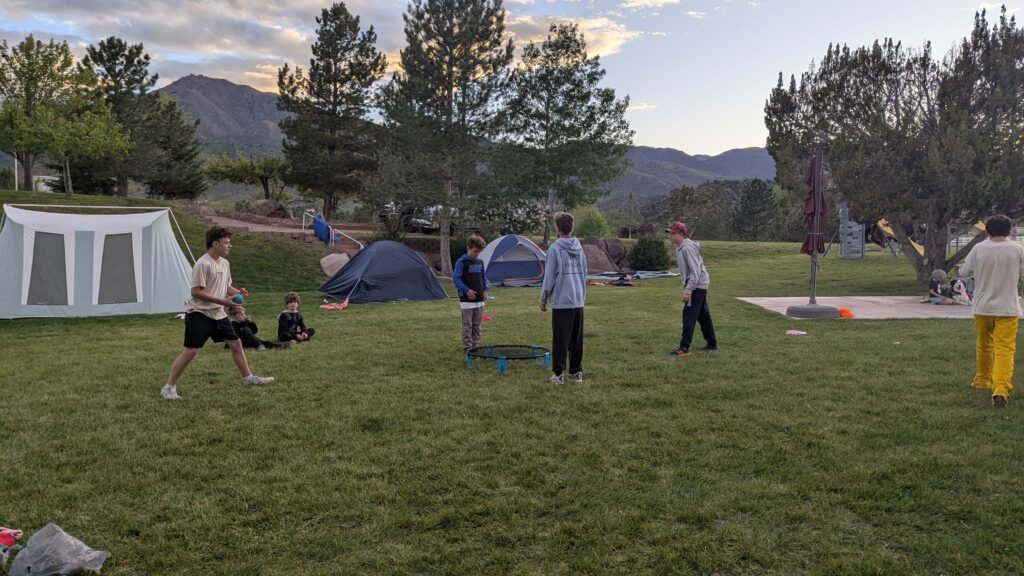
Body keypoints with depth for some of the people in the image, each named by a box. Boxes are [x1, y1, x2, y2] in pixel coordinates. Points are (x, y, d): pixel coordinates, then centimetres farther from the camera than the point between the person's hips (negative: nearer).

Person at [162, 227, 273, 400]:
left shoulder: (225, 263, 8)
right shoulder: (203, 264, -18)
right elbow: (196, 292, -21)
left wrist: (237, 292, -4)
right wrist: (222, 301, -24)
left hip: (218, 314, 8)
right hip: (199, 314, -8)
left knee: (236, 343, 12)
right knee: (190, 351, -9)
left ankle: (248, 377, 26)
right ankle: (169, 387, 2)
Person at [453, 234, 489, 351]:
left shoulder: (480, 262, 11)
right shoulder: (461, 262, -10)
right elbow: (456, 279, -13)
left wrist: (485, 290, 6)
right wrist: (466, 290, -18)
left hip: (479, 299, 6)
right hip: (467, 299, -6)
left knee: (477, 324, 12)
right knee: (467, 324, -2)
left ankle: (476, 344, 20)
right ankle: (467, 346, 4)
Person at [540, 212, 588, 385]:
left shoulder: (555, 249, -9)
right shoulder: (579, 248, 8)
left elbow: (549, 277, -8)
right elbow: (584, 274, 14)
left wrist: (543, 299, 1)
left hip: (561, 301, -5)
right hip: (579, 300, 5)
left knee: (560, 339, -1)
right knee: (576, 339, 11)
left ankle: (558, 373, 1)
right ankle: (576, 372, 16)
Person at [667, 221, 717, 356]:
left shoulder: (687, 248, -20)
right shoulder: (680, 248, 11)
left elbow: (695, 271, -24)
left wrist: (688, 291, -25)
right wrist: (687, 288, 19)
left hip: (697, 286, -10)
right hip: (699, 286, 10)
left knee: (689, 316, -10)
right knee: (703, 315, 16)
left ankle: (684, 348, -9)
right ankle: (712, 344, 25)